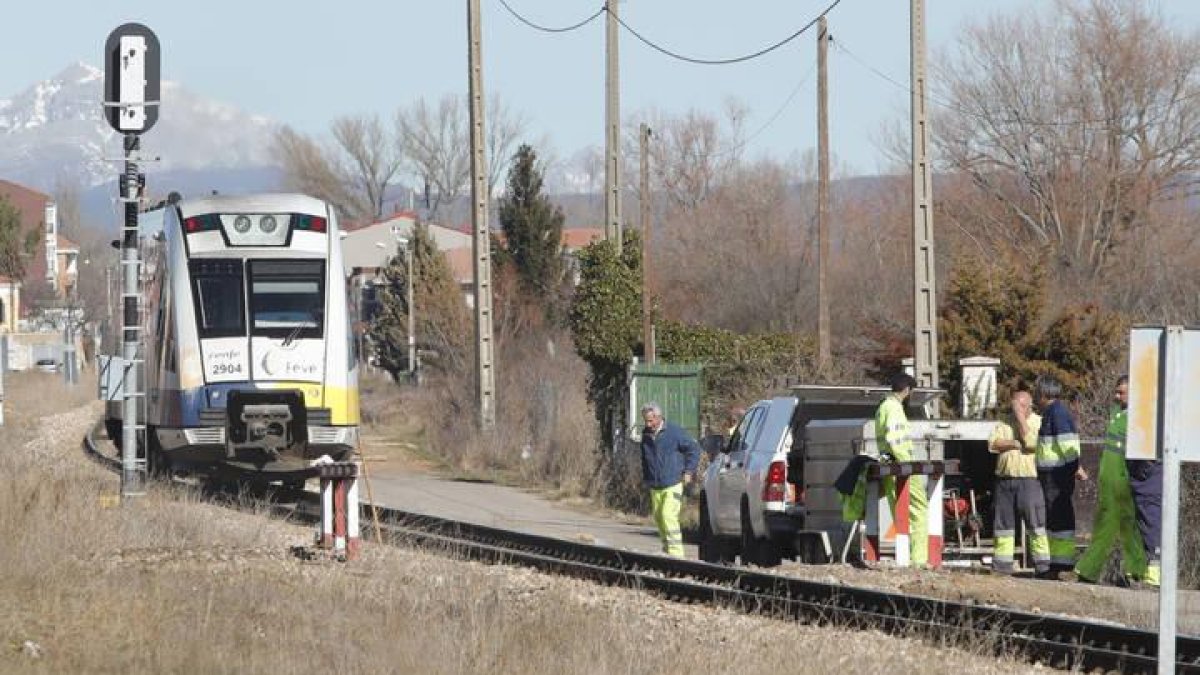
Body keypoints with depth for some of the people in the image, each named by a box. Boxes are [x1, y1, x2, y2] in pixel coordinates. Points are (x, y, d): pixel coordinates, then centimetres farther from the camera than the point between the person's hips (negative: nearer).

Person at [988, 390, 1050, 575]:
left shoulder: (1038, 422, 3)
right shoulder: (1005, 423, 16)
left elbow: (1031, 442, -15)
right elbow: (993, 444, 3)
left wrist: (1021, 416, -9)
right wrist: (1014, 444, -11)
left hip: (1029, 478, -5)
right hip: (1005, 479, 5)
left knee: (1036, 522, -8)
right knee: (1003, 523, 7)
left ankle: (1043, 565, -8)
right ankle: (1001, 565, 13)